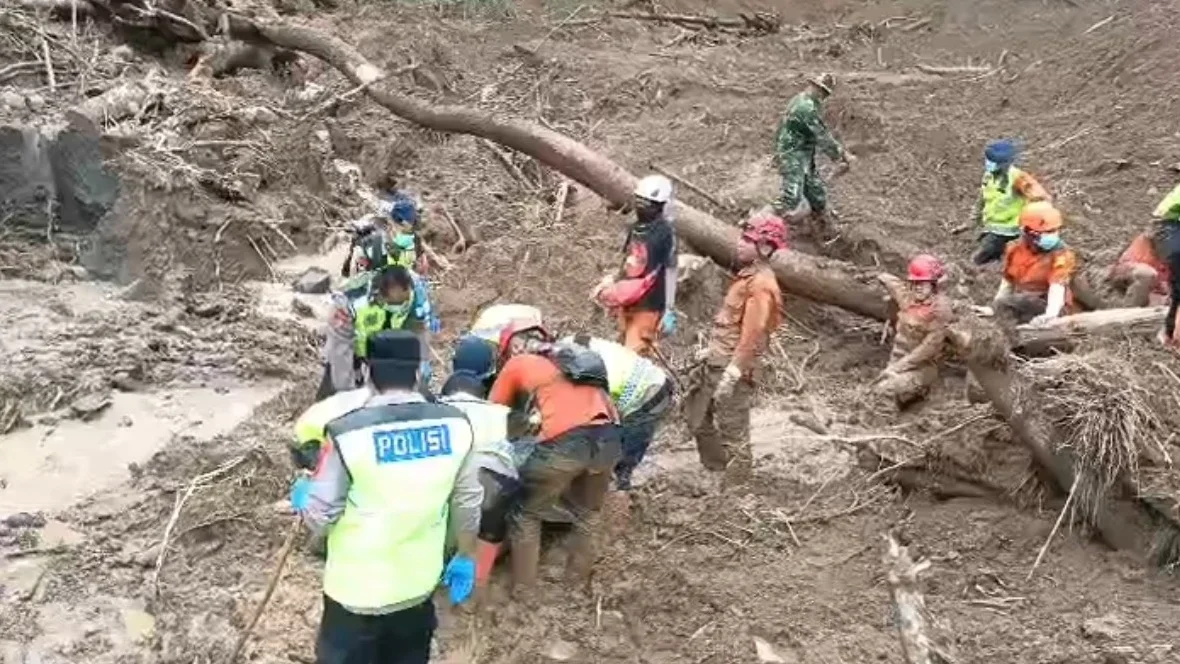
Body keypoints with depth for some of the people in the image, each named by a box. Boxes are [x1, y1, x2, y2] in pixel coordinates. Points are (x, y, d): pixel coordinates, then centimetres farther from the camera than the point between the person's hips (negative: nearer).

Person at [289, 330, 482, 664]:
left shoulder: (348, 432, -22)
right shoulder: (455, 424, -10)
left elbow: (320, 515, -15)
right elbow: (468, 502, 0)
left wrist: (302, 496, 8)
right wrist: (465, 558, 16)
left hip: (358, 591, -3)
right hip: (418, 584, 4)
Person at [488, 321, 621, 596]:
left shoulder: (517, 364, 17)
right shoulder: (576, 357, 31)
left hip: (565, 443, -5)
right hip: (609, 438, 5)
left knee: (526, 515, 18)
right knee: (587, 511, 31)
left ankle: (523, 589, 22)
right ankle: (579, 575, 39)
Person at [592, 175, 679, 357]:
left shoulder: (664, 232, -11)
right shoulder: (635, 228, 12)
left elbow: (670, 271, -11)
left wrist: (669, 309, -12)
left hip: (648, 304, -8)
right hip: (627, 301, 8)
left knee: (635, 352, -15)